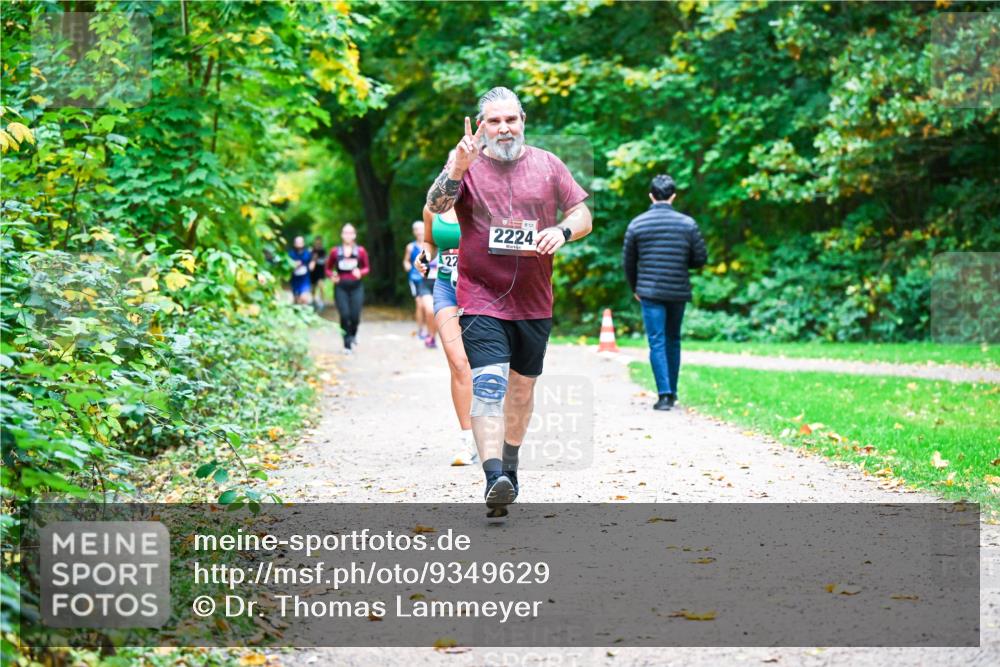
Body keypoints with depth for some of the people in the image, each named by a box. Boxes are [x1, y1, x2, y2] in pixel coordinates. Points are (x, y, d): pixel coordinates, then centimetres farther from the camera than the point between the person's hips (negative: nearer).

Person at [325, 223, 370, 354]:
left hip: (356, 286, 0)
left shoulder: (361, 251, 2)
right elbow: (328, 269, 11)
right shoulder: (335, 252, 2)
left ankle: (353, 334, 28)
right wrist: (332, 276, -9)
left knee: (355, 316, -5)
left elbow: (367, 267, 10)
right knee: (344, 315, -10)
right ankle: (347, 344, 2)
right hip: (341, 287, 0)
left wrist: (360, 273, -11)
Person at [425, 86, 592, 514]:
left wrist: (562, 230, -12)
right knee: (488, 383, -19)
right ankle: (494, 478, -28)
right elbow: (435, 206, -19)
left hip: (534, 302, 4)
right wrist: (458, 169, -37)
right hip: (481, 300, -4)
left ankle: (511, 463, 36)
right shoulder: (467, 165, -3)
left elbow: (583, 214, 10)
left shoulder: (547, 164, 6)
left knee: (523, 385, 16)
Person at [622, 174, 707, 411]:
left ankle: (664, 394, -13)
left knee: (657, 342, -2)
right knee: (673, 340, 16)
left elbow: (628, 261, 5)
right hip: (679, 292, 2)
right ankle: (672, 392, 22)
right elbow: (701, 259, 1)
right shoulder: (688, 223, -2)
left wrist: (635, 289, 21)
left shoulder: (637, 224, -2)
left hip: (649, 292, -2)